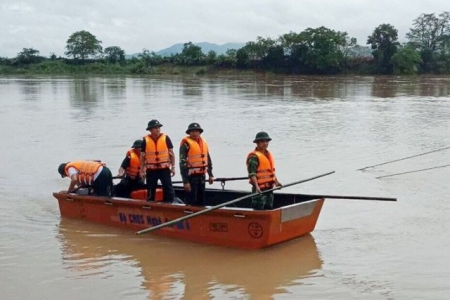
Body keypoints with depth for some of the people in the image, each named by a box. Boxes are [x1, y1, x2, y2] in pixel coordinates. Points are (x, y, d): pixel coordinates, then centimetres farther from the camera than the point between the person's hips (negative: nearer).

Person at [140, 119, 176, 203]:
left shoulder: (166, 138, -2)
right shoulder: (145, 140, -1)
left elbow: (171, 153, 3)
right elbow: (142, 156, 5)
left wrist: (173, 167, -1)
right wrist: (142, 170, 4)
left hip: (164, 168, -1)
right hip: (151, 170, 1)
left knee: (168, 188, -3)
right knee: (150, 190, 11)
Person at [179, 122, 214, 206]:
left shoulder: (204, 142, 10)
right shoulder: (186, 143, -12)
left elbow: (208, 159, 20)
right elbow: (182, 162, -16)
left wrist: (210, 175, 18)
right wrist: (185, 181, -19)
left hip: (202, 176, 7)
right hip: (191, 176, -7)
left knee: (201, 201, 16)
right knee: (191, 202, -5)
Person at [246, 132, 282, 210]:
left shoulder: (269, 154, 16)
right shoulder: (254, 157, -14)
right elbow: (252, 174, -24)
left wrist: (276, 182, 18)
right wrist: (256, 187, -34)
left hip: (269, 188, 9)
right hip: (260, 190, -9)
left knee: (269, 209, 15)